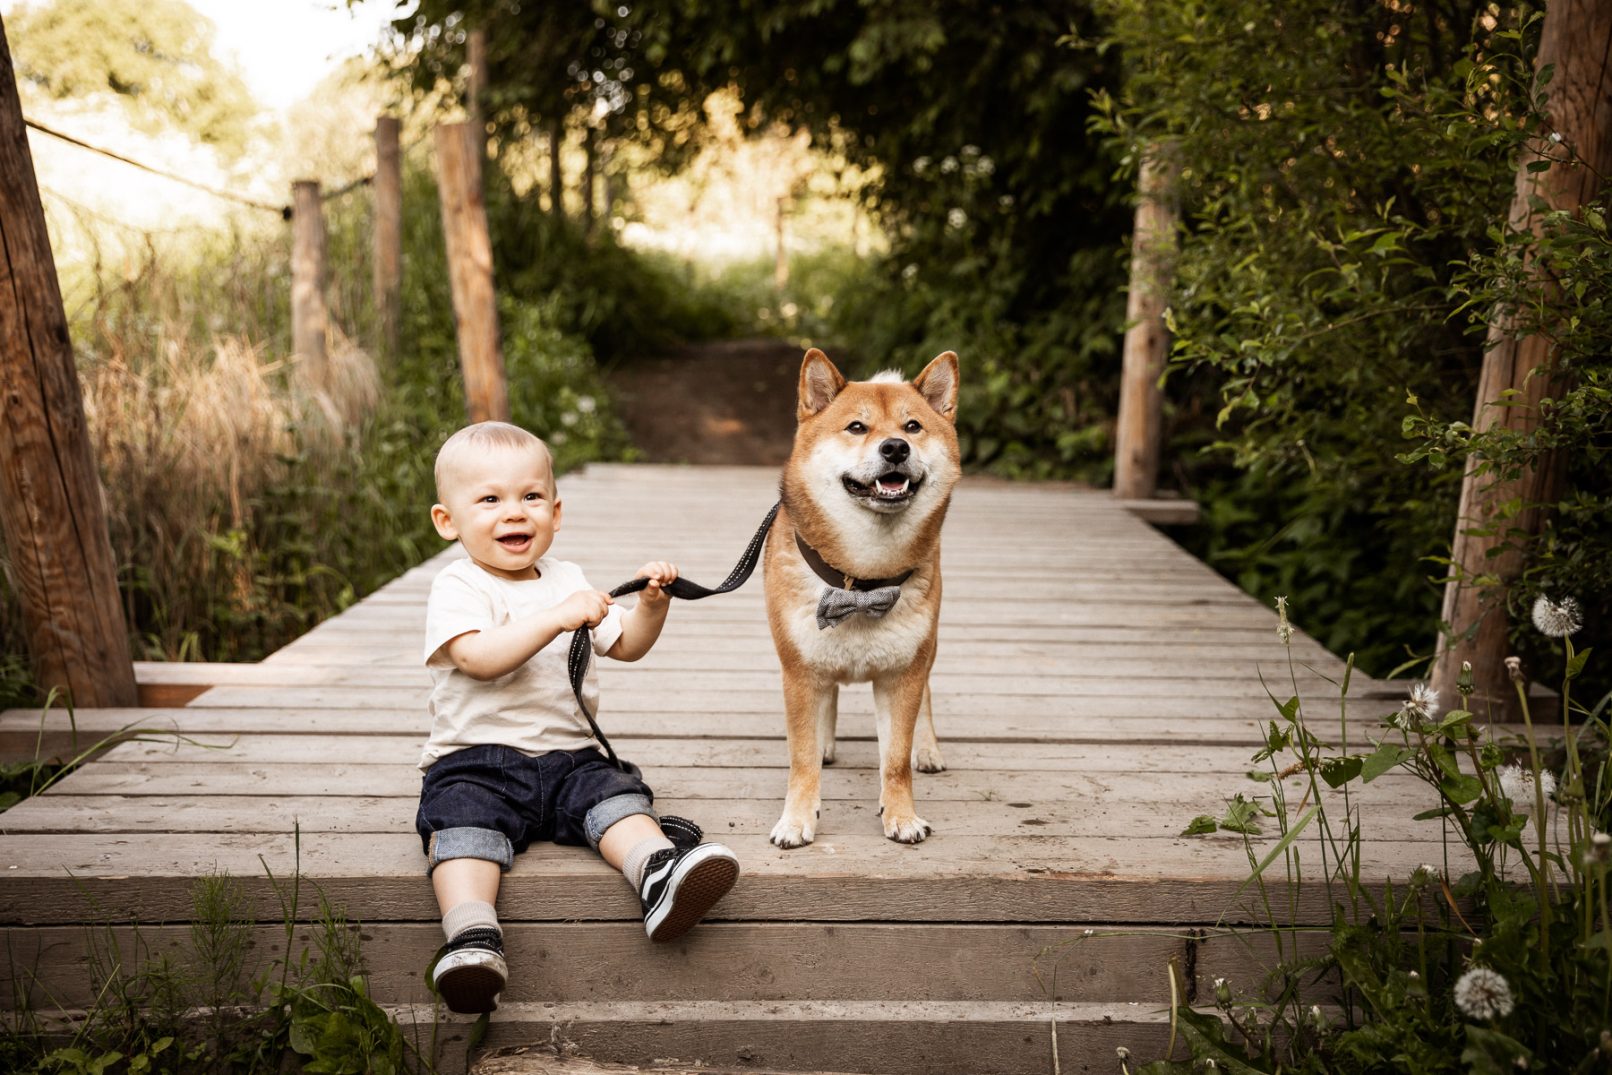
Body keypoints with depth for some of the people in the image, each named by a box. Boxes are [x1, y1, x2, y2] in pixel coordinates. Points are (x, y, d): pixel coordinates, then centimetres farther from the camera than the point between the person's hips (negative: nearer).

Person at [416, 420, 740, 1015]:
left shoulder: (567, 580, 18)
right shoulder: (458, 588, -2)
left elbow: (625, 646, 21)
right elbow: (478, 657, -21)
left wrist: (652, 604, 1)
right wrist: (559, 617, -26)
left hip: (569, 758, 4)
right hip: (477, 761, -4)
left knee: (618, 798, -23)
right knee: (463, 822, -31)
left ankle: (660, 876, -44)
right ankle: (471, 939, -44)